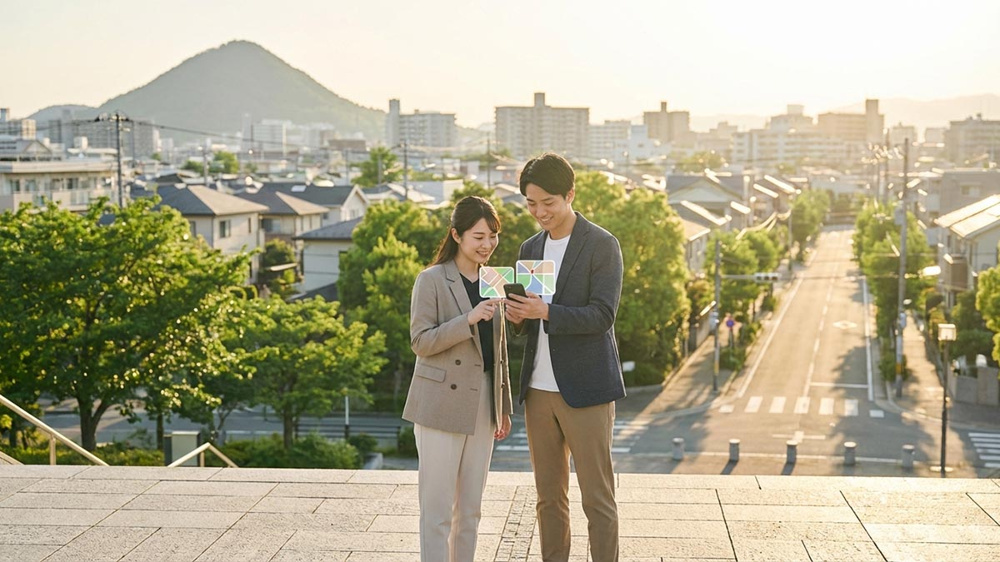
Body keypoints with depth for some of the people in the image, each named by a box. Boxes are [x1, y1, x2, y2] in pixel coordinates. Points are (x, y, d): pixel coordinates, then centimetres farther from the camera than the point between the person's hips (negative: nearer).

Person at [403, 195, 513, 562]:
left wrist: (504, 406, 17)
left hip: (482, 407, 6)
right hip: (442, 405, -6)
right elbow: (421, 342, -12)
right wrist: (468, 320, -24)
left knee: (471, 508, 12)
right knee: (438, 507, -2)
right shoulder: (432, 281, -6)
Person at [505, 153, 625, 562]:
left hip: (585, 390, -6)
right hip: (538, 389, 6)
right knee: (549, 497, 12)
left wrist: (546, 312, -27)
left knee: (597, 497, 0)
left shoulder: (602, 246, -6)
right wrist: (518, 317, -6)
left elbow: (602, 315, -15)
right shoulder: (530, 248, 13)